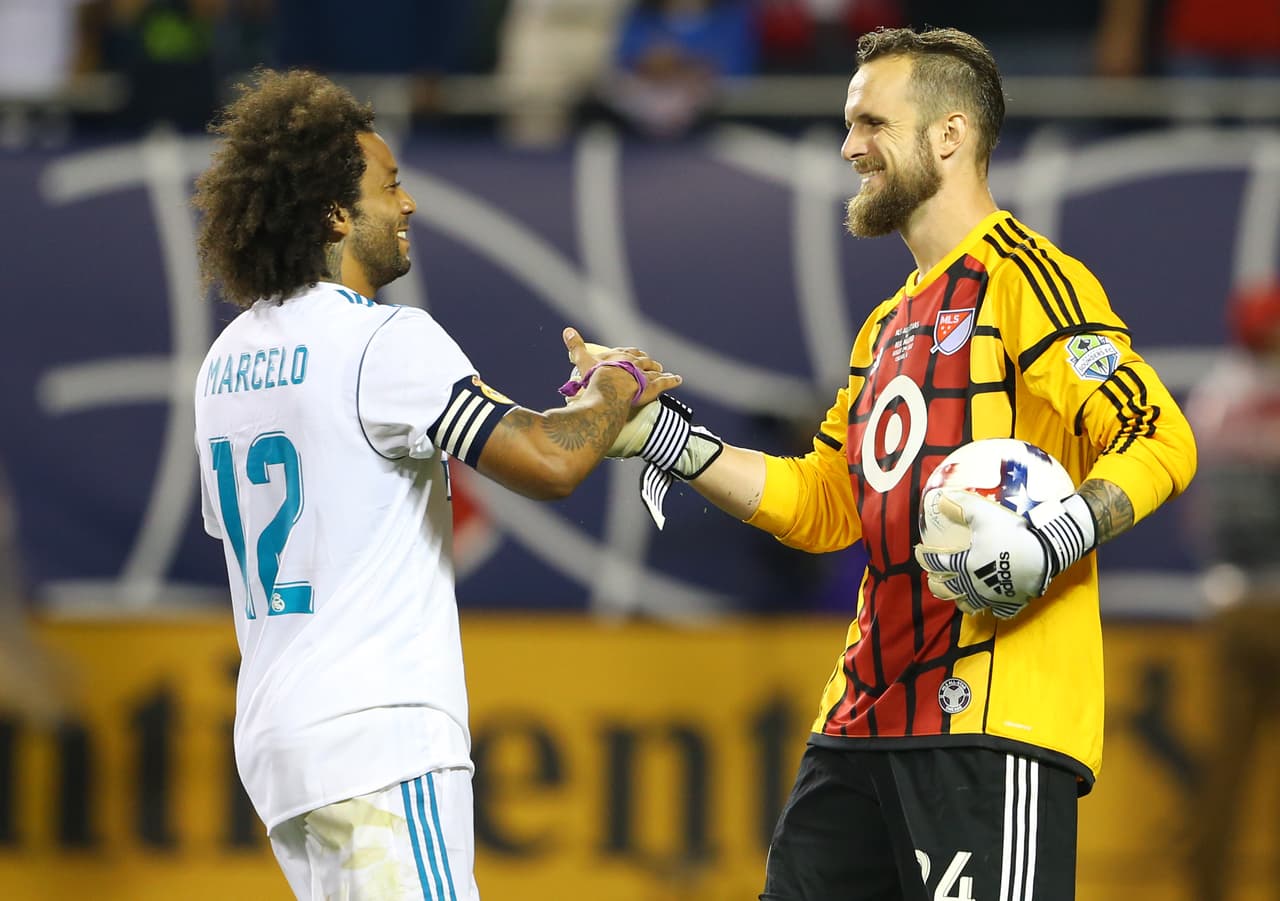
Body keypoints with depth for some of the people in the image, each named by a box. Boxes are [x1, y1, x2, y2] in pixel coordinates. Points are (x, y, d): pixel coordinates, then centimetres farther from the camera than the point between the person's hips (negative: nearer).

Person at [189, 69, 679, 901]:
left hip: (271, 732, 9)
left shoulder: (227, 358, 14)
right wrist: (617, 387, 1)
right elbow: (548, 462, -21)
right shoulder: (384, 340, -12)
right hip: (378, 738, -9)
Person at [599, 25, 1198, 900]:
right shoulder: (888, 326, 23)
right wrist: (660, 436, 19)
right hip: (868, 718, 9)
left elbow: (1159, 439, -13)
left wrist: (1050, 544, -27)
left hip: (993, 720, -9)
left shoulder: (1023, 277, -5)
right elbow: (821, 504, 26)